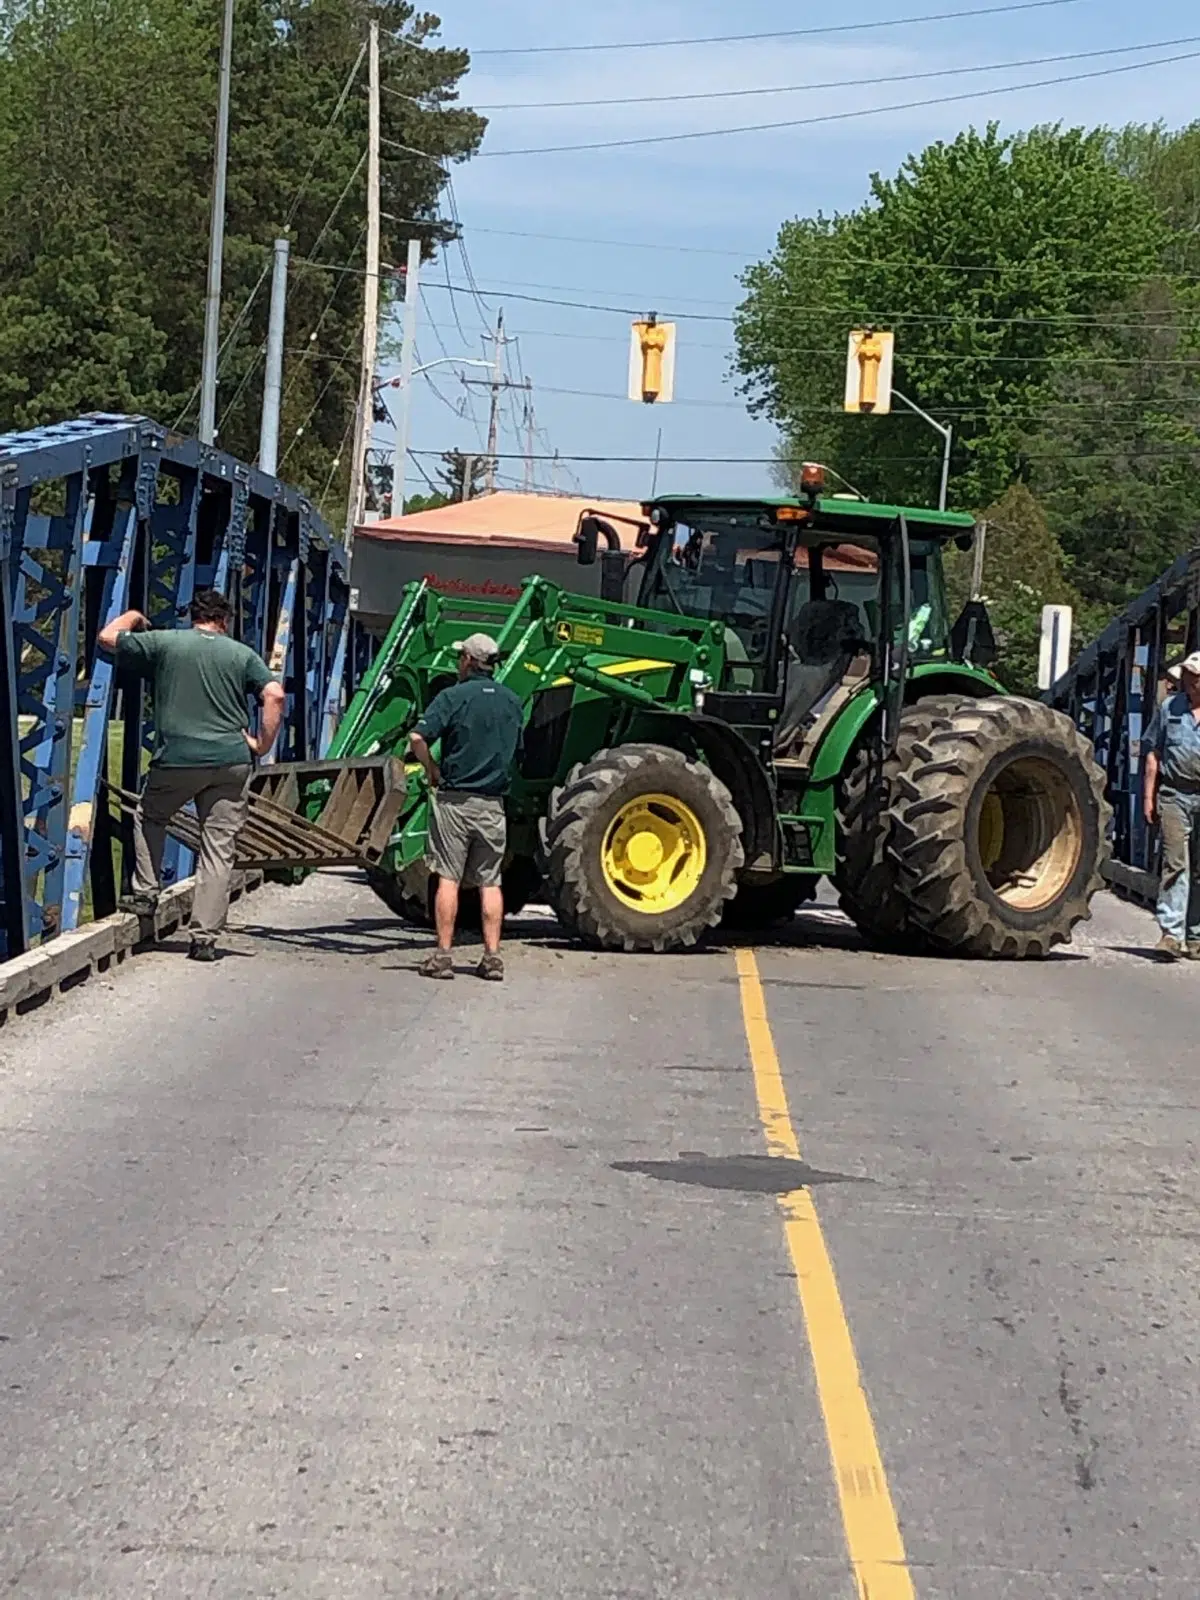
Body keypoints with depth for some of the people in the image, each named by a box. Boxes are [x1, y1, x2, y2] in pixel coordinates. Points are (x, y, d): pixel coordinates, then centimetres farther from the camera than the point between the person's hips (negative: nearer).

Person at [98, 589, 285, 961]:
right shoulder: (242, 654, 8)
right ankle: (204, 937, 0)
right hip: (231, 762, 1)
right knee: (218, 851, 4)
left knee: (149, 818, 29)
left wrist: (133, 617, 33)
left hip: (176, 759, -1)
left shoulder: (163, 642, 5)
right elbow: (275, 695, -4)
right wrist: (262, 744, 5)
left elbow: (107, 638, 14)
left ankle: (146, 893, 23)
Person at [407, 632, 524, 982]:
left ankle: (443, 955, -2)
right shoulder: (512, 702, 10)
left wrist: (432, 769, -4)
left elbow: (418, 737, -19)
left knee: (449, 878, -1)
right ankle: (492, 957, 5)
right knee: (490, 881, 7)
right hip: (493, 803, 4)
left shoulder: (453, 697, -7)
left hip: (455, 799, -4)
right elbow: (518, 754, 18)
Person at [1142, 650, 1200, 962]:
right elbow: (1152, 755, 11)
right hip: (1174, 795, 0)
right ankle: (1172, 933, -13)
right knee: (1175, 864, -9)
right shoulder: (1169, 709, 9)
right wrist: (1148, 797, 6)